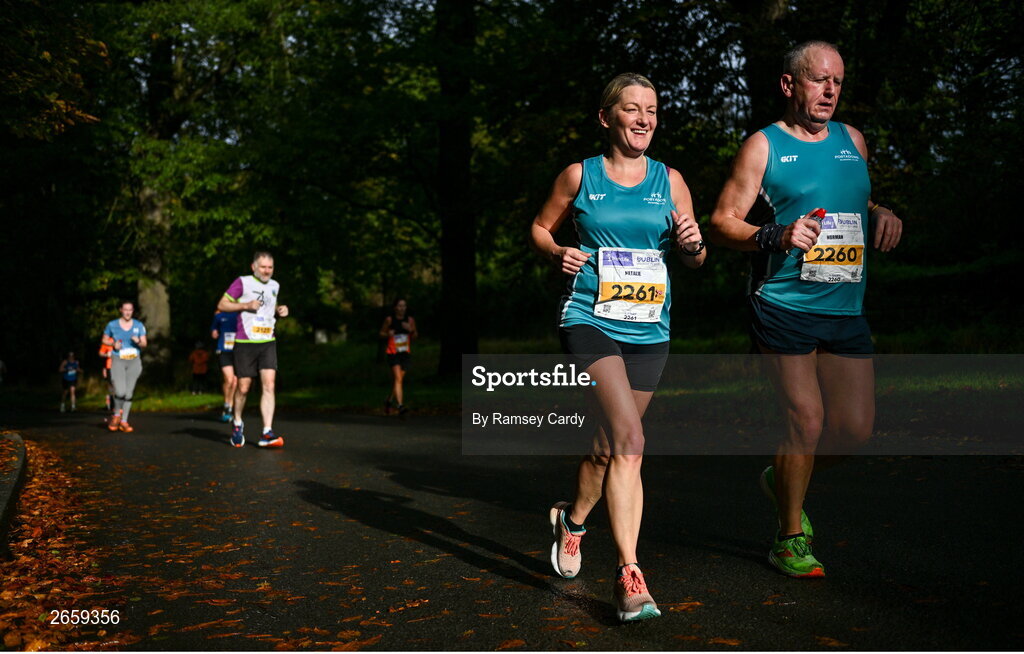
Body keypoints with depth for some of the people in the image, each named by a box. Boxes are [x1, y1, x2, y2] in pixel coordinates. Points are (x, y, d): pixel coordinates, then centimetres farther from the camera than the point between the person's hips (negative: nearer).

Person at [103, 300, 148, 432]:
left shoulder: (139, 326, 6)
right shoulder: (112, 325, 4)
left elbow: (144, 343, 3)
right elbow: (104, 340, 13)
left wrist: (138, 342, -20)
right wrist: (113, 344, -7)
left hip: (134, 362, 2)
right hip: (118, 361, -2)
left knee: (129, 393, 0)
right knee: (120, 391, -18)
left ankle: (124, 421, 10)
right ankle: (117, 414, 9)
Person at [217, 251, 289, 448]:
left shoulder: (274, 286, 15)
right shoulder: (243, 283, -2)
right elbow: (222, 305, -2)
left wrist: (279, 310, 9)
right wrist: (246, 305, -14)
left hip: (268, 343, 4)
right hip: (245, 343, -4)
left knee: (269, 385, -10)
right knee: (243, 387, 2)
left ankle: (267, 432, -13)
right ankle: (237, 425, 28)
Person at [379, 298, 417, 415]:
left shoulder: (410, 320, 4)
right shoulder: (389, 320, -3)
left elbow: (415, 336, 10)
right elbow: (382, 333, 7)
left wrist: (411, 330, -11)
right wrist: (388, 334, -14)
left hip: (405, 353, 4)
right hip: (392, 352, -3)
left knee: (397, 379, 11)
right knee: (398, 378, -17)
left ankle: (389, 401, 35)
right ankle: (400, 405, -22)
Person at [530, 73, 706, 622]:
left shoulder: (669, 181, 10)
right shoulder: (579, 176, 3)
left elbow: (696, 261, 14)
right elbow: (540, 227, 16)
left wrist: (692, 243, -9)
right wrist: (558, 253, -5)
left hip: (649, 332, 4)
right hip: (590, 322, -4)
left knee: (610, 444, 15)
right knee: (630, 441, -21)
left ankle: (572, 519, 45)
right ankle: (629, 575, -19)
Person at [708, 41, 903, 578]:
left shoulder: (852, 141, 15)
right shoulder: (763, 146, 0)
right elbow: (721, 223, -3)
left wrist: (882, 217, 6)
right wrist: (776, 236, -20)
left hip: (846, 310, 6)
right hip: (783, 307, -5)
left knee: (856, 429, 4)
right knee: (806, 422, -7)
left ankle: (783, 480, 33)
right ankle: (790, 538, 12)